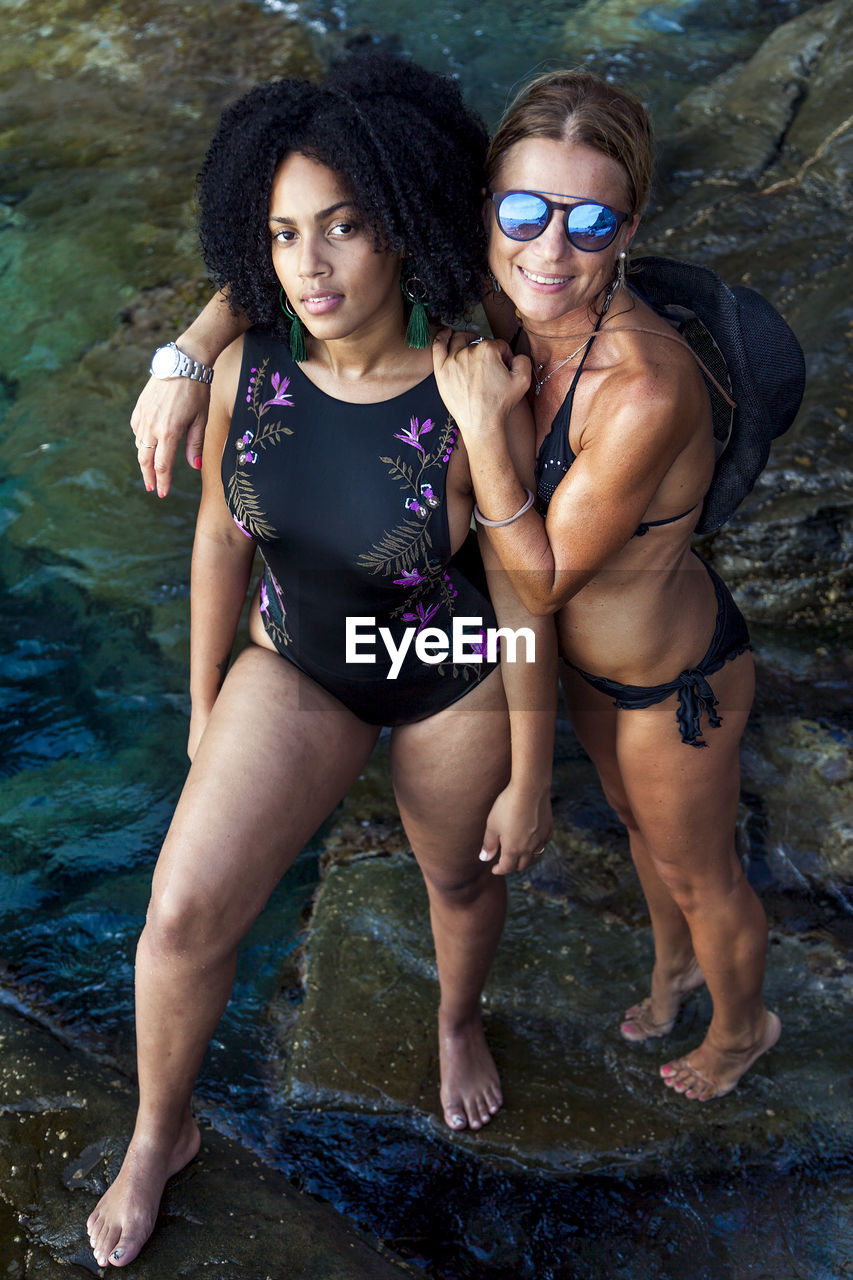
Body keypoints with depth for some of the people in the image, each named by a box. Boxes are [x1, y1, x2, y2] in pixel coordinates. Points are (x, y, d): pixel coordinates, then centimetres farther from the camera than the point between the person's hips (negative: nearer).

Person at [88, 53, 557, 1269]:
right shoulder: (244, 374, -19)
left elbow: (523, 599, -18)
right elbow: (222, 536, -3)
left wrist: (530, 780, -9)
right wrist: (204, 703, 7)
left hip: (455, 684, -2)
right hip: (300, 667, 2)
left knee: (461, 878, 24)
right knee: (184, 913, -7)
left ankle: (458, 1021, 61)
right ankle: (159, 1135, 23)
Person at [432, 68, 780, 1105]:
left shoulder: (646, 389, -40)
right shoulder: (505, 308, -19)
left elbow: (541, 580, -28)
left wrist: (481, 424, -36)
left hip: (676, 681, -7)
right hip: (587, 657, 7)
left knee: (697, 873, 22)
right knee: (639, 824, 34)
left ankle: (742, 1026, 55)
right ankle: (674, 962, 66)